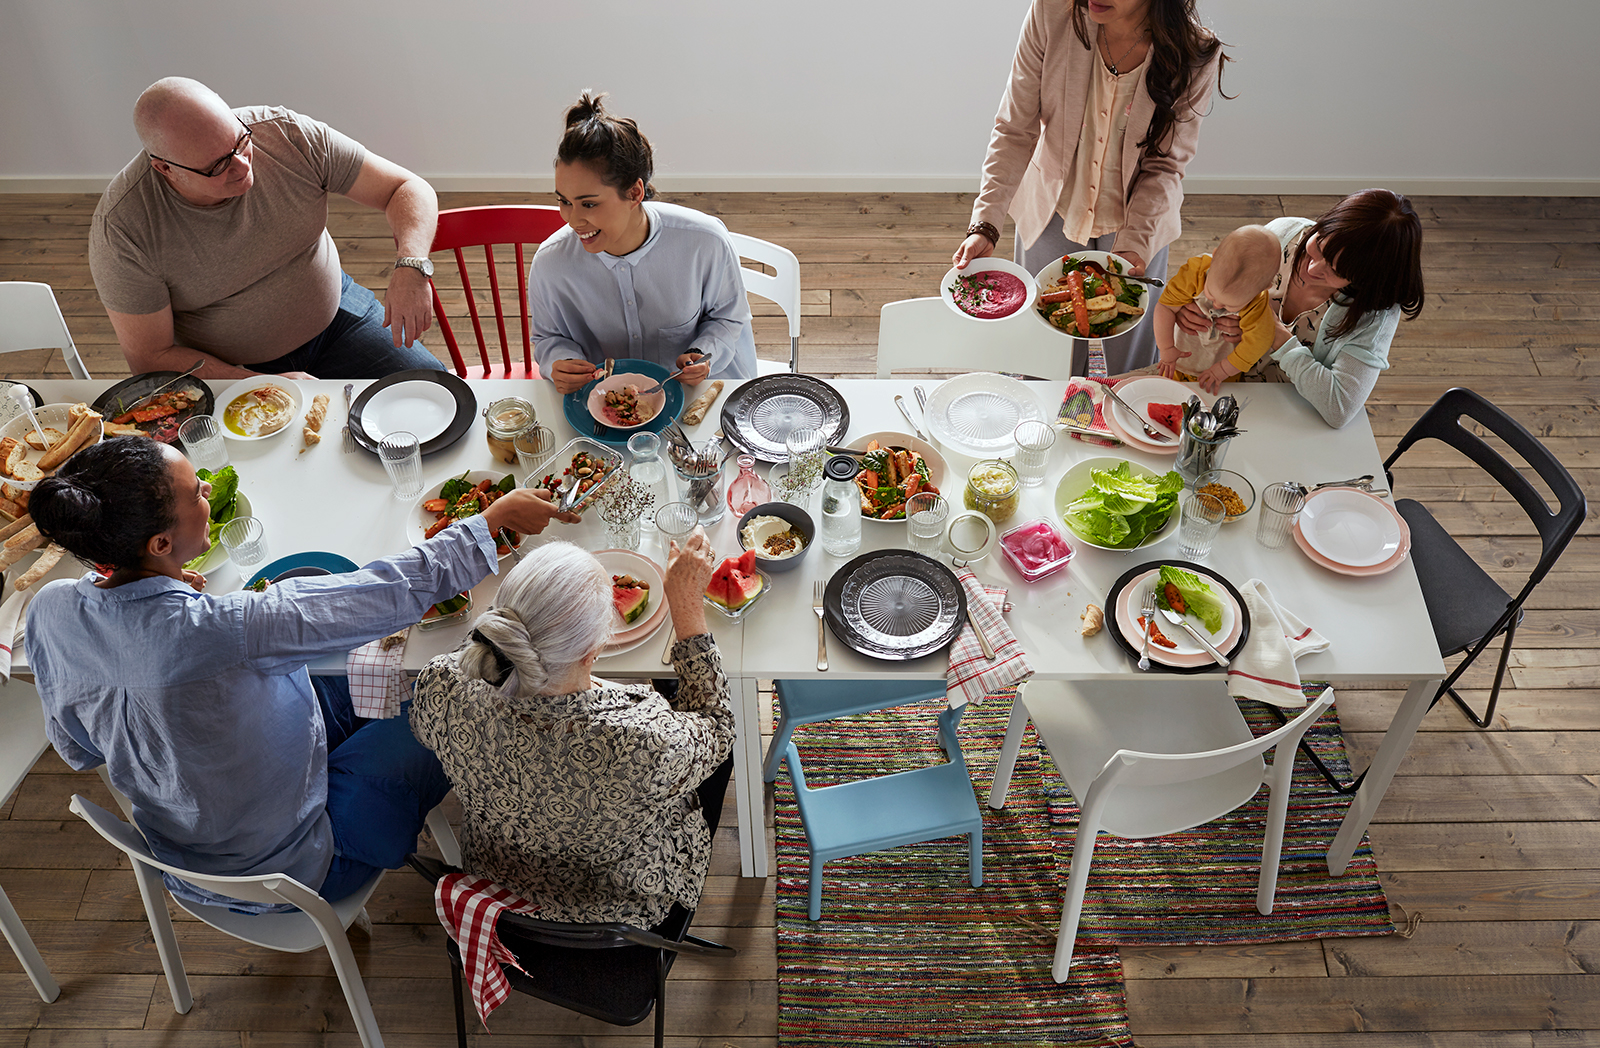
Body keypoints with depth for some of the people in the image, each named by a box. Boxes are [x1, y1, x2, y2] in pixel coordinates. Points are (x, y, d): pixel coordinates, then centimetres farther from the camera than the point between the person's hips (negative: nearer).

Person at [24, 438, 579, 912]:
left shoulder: (51, 609, -16)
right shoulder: (214, 629, -39)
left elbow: (78, 748, 2)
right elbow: (391, 593, -32)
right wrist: (495, 518, -20)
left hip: (175, 853, 7)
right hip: (284, 872, -7)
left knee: (343, 676, 21)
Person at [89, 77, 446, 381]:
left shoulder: (288, 135, -18)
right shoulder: (121, 229, -23)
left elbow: (409, 188, -12)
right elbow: (151, 358, -16)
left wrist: (411, 267, -33)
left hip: (333, 314, 2)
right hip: (224, 371, -2)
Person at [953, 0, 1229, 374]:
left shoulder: (1196, 56, -23)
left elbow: (1165, 165, -13)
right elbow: (1015, 130, -16)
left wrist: (1134, 243, -28)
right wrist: (984, 224, -25)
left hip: (1138, 224, 0)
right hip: (1053, 215, 0)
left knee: (1131, 365, 18)